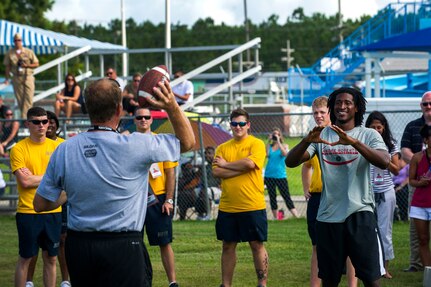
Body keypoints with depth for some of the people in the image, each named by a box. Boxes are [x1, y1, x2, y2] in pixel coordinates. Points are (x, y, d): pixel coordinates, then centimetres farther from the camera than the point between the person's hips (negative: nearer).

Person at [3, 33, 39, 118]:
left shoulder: (29, 52, 4)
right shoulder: (10, 53, 5)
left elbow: (36, 64, 6)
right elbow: (7, 67, 8)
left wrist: (27, 65, -11)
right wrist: (6, 79, 2)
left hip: (28, 77, -1)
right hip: (16, 78, 1)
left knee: (28, 98, -11)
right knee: (20, 99, 2)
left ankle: (24, 117, -12)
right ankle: (24, 116, 13)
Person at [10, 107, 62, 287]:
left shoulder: (56, 147, 6)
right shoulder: (19, 149, -5)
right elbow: (25, 181, -15)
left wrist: (35, 178, -10)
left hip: (53, 211, 3)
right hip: (28, 212, -3)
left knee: (51, 258, 9)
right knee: (25, 258, 4)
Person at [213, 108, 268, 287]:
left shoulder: (256, 144, -2)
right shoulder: (222, 148, 9)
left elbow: (250, 163, -20)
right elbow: (216, 172, -5)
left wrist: (226, 164, -6)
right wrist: (242, 168, -13)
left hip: (253, 206, -4)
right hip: (227, 207, 4)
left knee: (257, 245, 2)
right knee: (228, 246, 10)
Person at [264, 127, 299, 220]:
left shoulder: (284, 146, 4)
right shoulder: (269, 146, 8)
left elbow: (284, 153, -17)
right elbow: (267, 155, -10)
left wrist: (278, 141, -15)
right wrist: (269, 142, -8)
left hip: (280, 175, -3)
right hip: (269, 175, 3)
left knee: (286, 196, -7)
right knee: (272, 197, 7)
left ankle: (296, 216, -10)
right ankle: (275, 217, 14)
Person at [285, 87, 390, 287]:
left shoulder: (368, 135, 2)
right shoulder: (321, 136, 8)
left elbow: (384, 162, -17)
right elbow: (290, 162, -2)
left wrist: (353, 142, -29)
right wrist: (307, 141, -22)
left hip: (360, 214, -2)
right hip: (328, 216, 3)